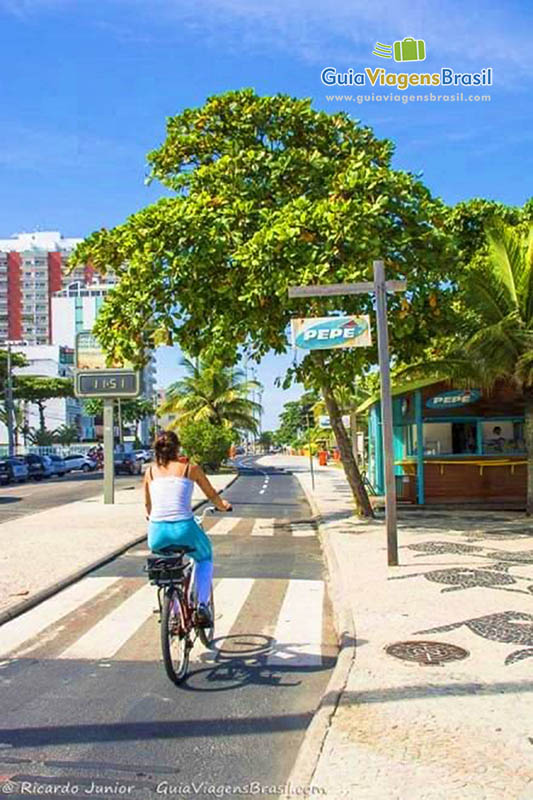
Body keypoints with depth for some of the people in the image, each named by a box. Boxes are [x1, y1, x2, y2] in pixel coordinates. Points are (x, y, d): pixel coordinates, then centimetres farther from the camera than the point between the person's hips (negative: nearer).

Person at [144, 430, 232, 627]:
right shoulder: (190, 468, 5)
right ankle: (202, 606, 16)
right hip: (184, 529, -2)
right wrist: (223, 506, 38)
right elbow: (212, 496, 17)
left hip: (157, 534, 3)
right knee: (204, 558, 31)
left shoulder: (150, 471, 12)